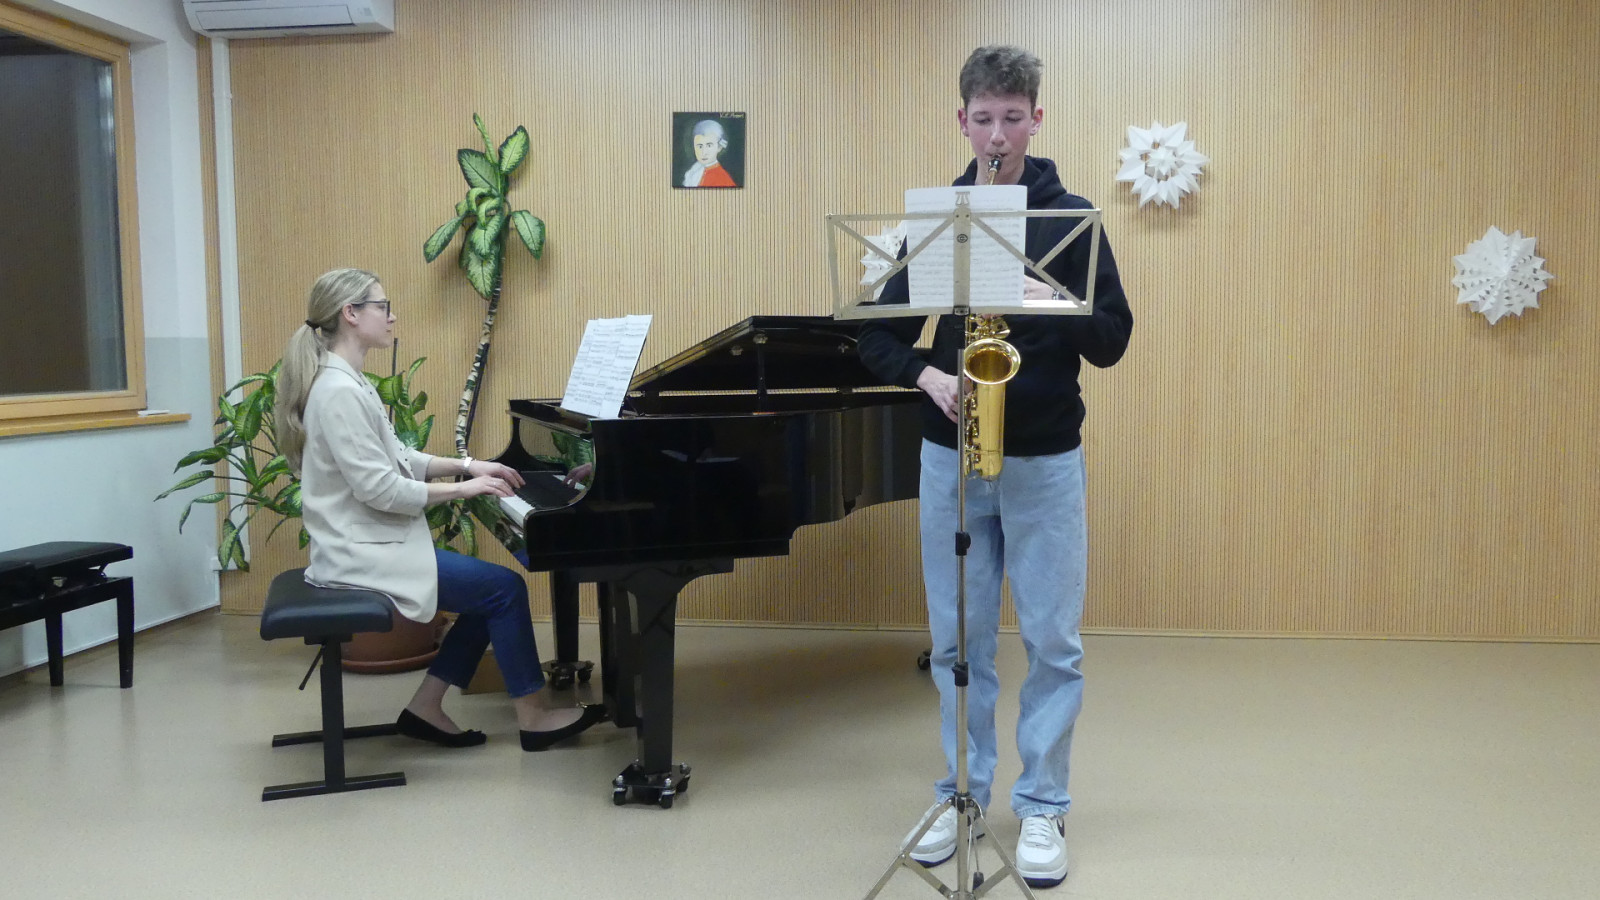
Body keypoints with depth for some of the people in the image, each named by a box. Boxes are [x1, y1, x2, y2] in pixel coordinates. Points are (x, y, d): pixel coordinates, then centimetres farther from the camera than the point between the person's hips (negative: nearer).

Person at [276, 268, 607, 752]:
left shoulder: (351, 383, 12)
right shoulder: (338, 391, -20)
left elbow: (396, 458, 18)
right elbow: (379, 489, -23)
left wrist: (467, 464, 7)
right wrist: (462, 487, -14)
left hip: (376, 541, 10)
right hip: (364, 554, -10)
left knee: (490, 594, 10)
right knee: (505, 587, -10)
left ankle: (425, 708, 13)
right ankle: (533, 716, 3)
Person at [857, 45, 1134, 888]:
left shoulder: (1070, 217, 0)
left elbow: (1111, 342, -4)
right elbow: (879, 331, 4)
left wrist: (1052, 304, -22)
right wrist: (927, 376, -16)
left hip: (1045, 460, -1)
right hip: (950, 455, 2)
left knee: (1052, 641, 3)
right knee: (958, 638, 9)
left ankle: (1042, 807, 18)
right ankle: (962, 793, 24)